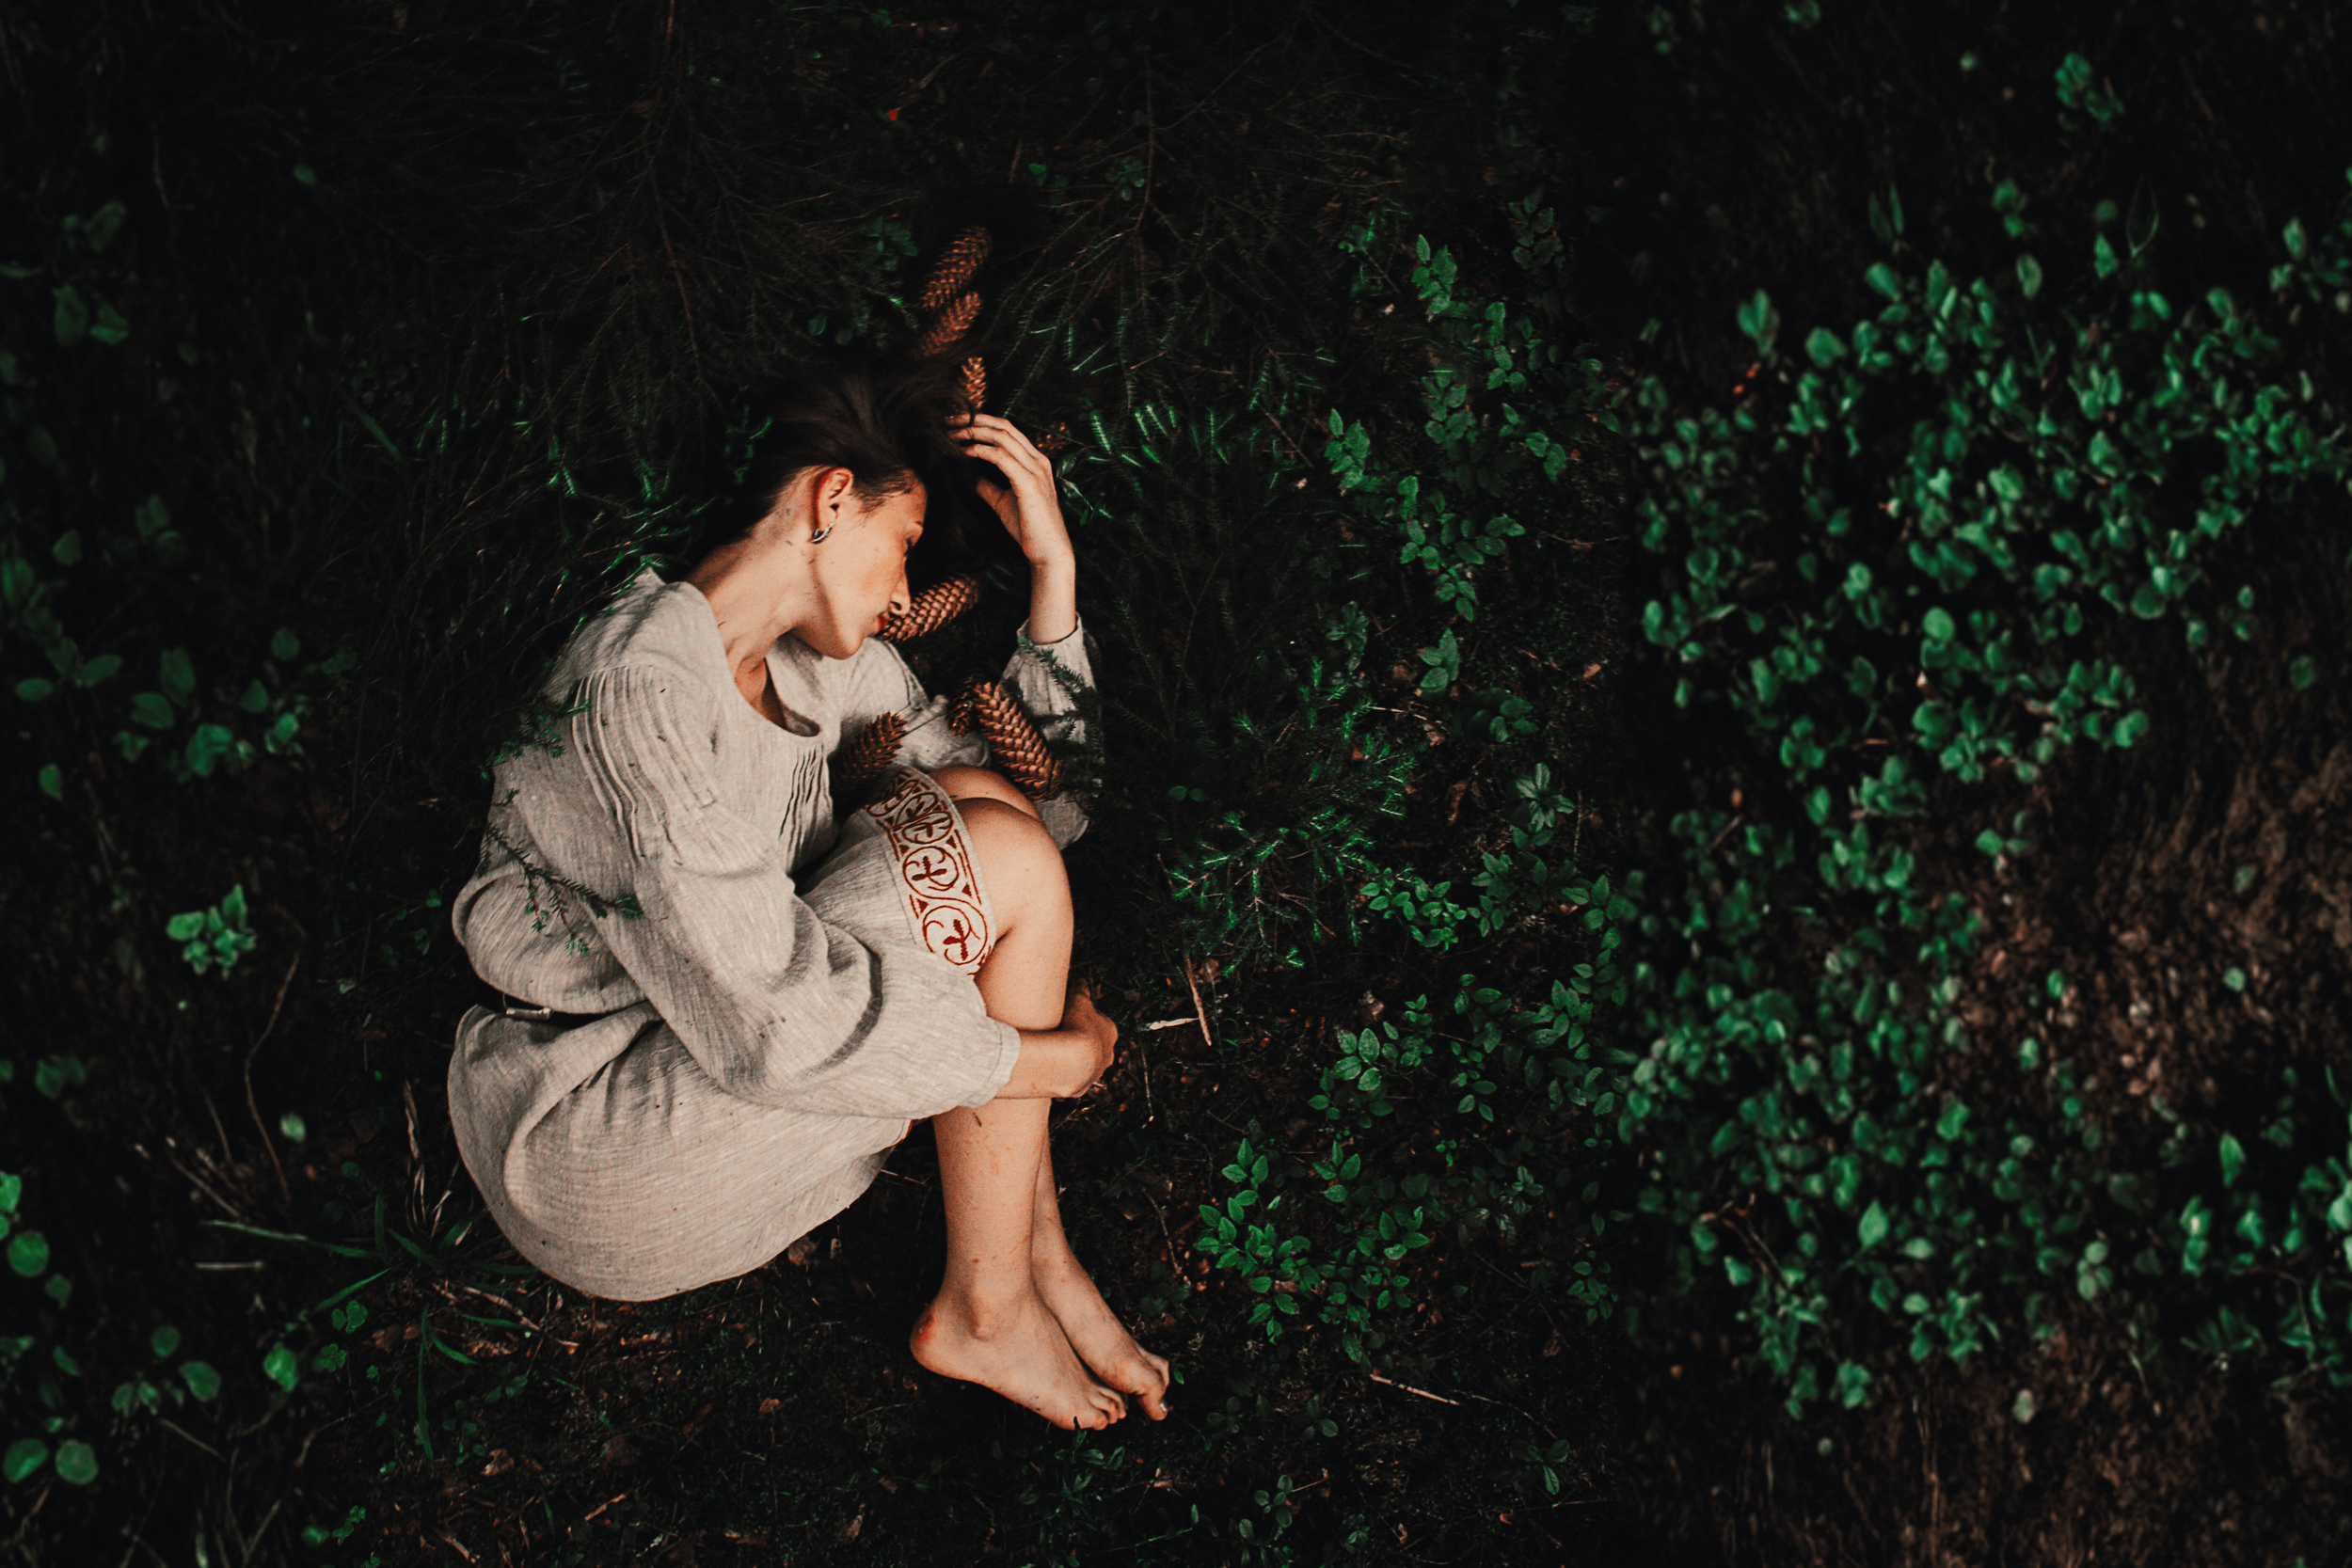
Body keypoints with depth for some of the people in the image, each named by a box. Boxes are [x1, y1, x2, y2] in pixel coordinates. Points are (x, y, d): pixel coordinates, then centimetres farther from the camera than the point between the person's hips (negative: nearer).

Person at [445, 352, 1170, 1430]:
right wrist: (1043, 1056, -18)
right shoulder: (640, 689, -24)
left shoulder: (820, 662, 7)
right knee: (997, 860, -16)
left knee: (971, 802, -3)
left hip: (710, 1063, 10)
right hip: (582, 1152, -9)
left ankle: (1038, 1259, -3)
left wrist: (1054, 570, 2)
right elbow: (769, 1022, -28)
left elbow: (1048, 795, 11)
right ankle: (985, 1313, -5)